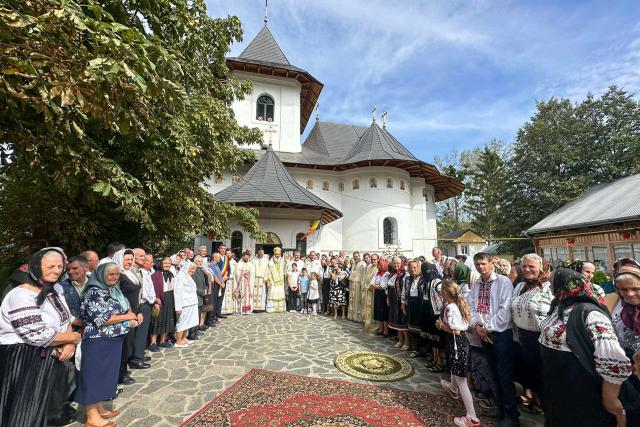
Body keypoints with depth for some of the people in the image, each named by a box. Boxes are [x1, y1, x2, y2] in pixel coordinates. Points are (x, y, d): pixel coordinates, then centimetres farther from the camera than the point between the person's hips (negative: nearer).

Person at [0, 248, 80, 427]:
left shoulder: (55, 289, 2)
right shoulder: (21, 296, -22)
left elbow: (66, 320, 8)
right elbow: (40, 336, -25)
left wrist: (70, 343, -9)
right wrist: (74, 337, -12)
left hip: (47, 358, 7)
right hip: (21, 360, -7)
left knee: (39, 406, 19)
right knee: (24, 412, 6)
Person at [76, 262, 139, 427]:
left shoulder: (115, 290, 7)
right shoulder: (94, 293, -17)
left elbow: (125, 309, 14)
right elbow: (101, 319, -22)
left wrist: (134, 315, -7)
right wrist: (128, 317, -17)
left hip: (114, 340, 8)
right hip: (98, 342, -8)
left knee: (106, 374, 17)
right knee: (95, 375, 4)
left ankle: (99, 409, 31)